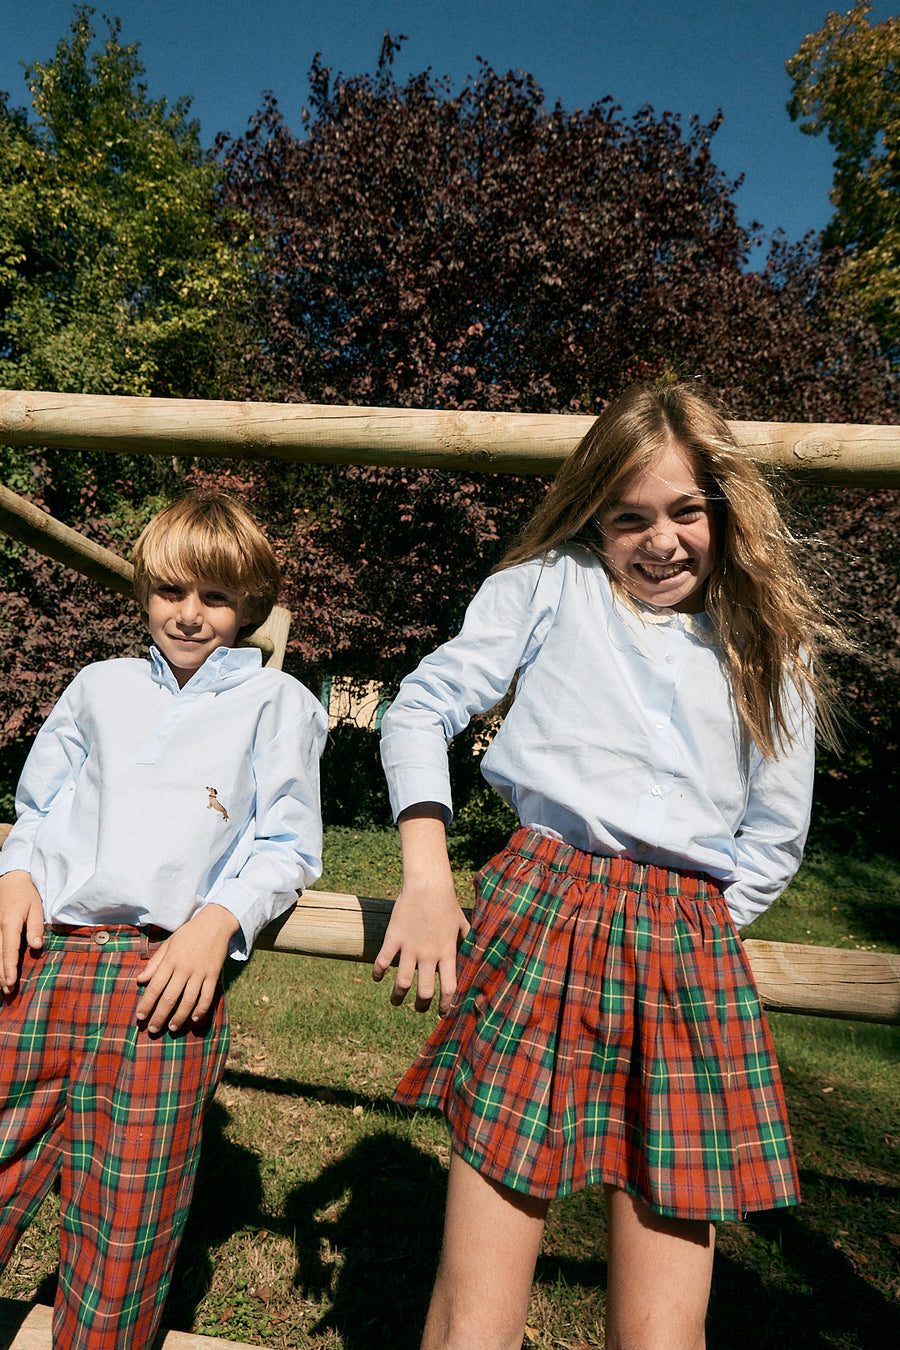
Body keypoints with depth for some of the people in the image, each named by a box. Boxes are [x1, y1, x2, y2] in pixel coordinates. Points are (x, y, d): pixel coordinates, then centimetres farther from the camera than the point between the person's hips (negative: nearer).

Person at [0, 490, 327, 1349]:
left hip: (166, 973, -3)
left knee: (121, 1228, 6)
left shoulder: (275, 702, 7)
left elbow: (288, 846, 2)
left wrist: (219, 921, -13)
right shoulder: (101, 685, 18)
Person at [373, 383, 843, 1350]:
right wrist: (427, 880, -7)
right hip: (539, 914, -2)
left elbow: (774, 843, 18)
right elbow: (421, 709, 4)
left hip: (692, 953, 3)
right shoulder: (551, 585, 10)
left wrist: (683, 927, 8)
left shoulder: (772, 645, 17)